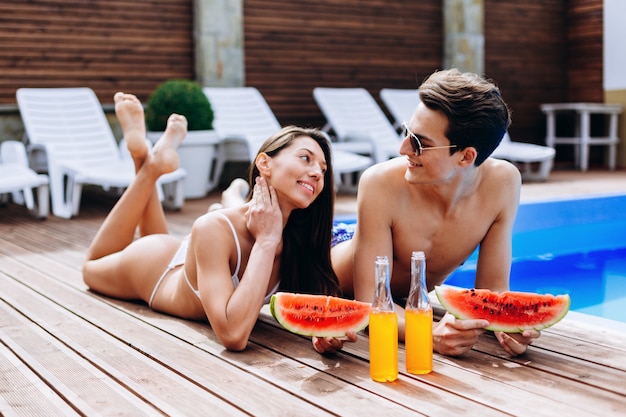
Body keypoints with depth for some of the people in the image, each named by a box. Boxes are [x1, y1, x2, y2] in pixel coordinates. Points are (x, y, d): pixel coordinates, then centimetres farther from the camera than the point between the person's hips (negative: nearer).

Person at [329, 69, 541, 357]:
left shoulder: (502, 184, -23)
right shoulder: (381, 185, -34)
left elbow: (492, 288, -14)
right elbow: (369, 300, -32)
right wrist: (433, 334, -50)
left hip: (411, 304, 5)